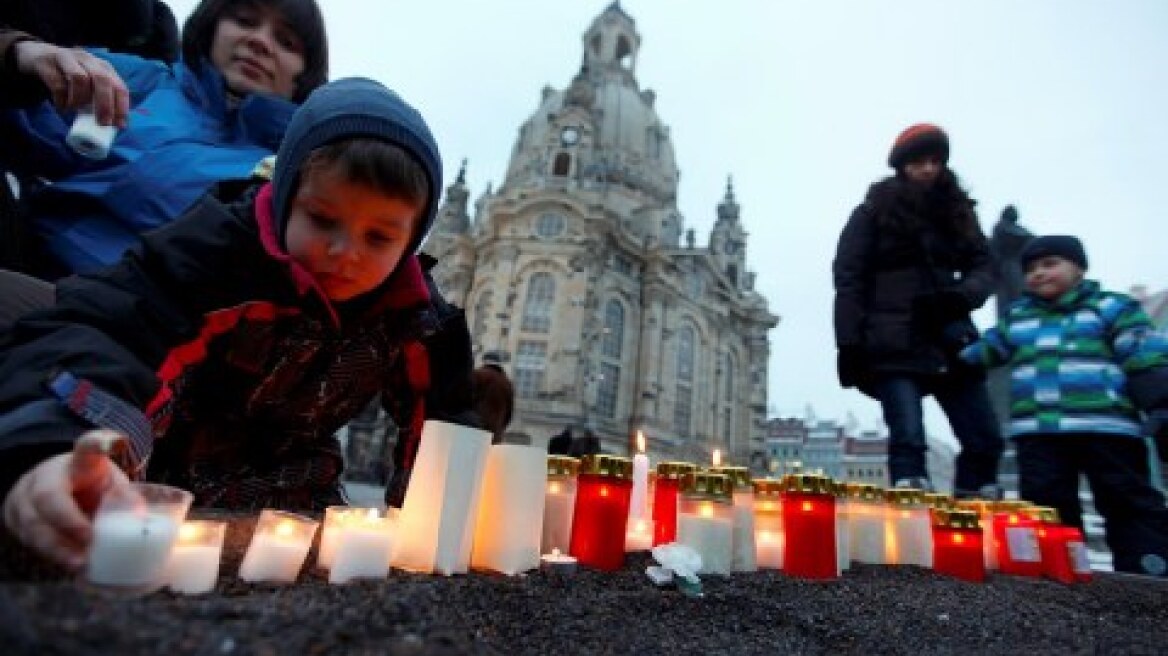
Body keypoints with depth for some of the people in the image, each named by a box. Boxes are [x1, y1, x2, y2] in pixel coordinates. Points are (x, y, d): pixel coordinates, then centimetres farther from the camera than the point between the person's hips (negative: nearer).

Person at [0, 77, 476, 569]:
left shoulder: (411, 314, -13)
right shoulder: (218, 250, -25)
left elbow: (441, 419, -4)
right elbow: (90, 332, -39)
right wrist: (49, 448, -58)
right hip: (159, 488, -2)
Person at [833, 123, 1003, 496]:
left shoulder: (957, 212, 18)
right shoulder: (873, 212, 4)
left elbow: (983, 266, 15)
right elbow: (848, 279, -3)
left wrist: (961, 295, -10)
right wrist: (849, 343, -12)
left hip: (949, 340, 5)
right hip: (896, 343, -5)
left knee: (985, 440, 2)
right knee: (908, 439, -13)